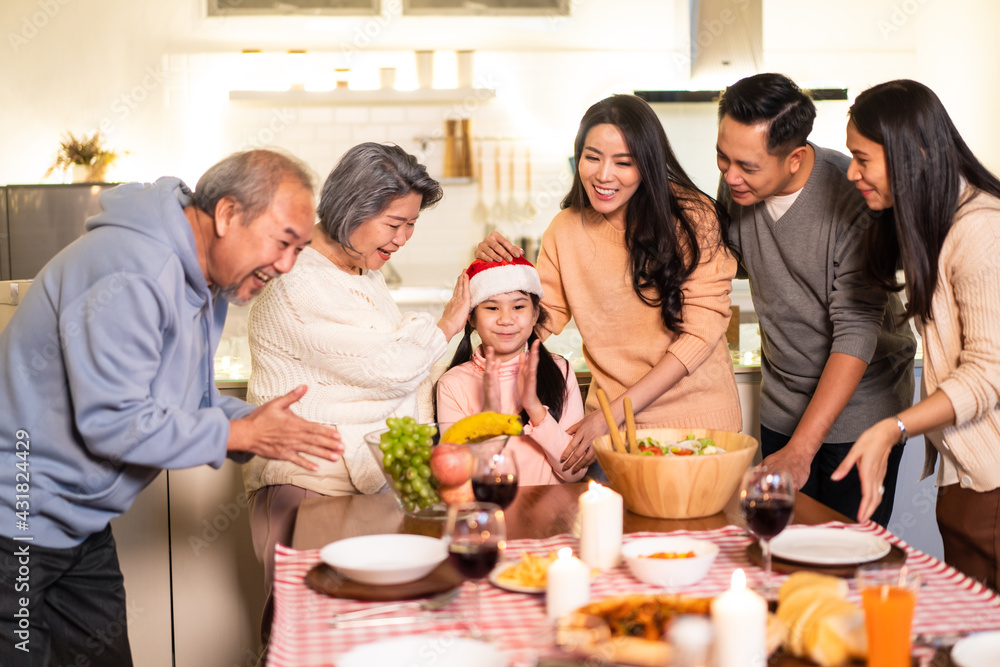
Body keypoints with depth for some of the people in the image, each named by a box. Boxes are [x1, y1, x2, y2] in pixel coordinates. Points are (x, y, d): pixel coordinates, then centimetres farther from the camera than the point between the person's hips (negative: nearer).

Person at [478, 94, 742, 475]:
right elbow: (541, 321, 9)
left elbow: (702, 330, -12)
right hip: (613, 428, 2)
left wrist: (615, 411, -16)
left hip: (698, 419, -2)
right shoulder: (566, 229, 3)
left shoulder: (690, 215, -9)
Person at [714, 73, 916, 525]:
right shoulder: (738, 184, -7)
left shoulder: (854, 199, -25)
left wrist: (799, 450, -30)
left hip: (859, 407, -5)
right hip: (782, 404, 5)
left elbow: (856, 333, -26)